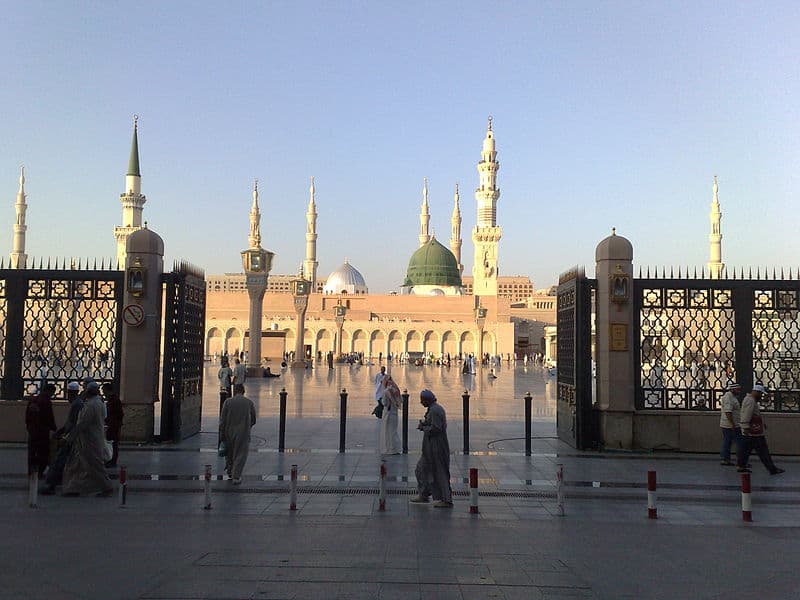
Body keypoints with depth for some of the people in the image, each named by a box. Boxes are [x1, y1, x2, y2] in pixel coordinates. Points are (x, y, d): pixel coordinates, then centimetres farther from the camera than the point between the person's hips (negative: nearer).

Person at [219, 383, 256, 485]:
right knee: (240, 455, 6)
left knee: (229, 453, 21)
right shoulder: (249, 402, -2)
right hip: (243, 434, -1)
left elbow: (222, 420, -5)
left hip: (229, 432, 1)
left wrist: (222, 435, 2)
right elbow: (253, 420, 4)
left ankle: (230, 471, 35)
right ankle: (236, 477, 3)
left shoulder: (228, 402, -5)